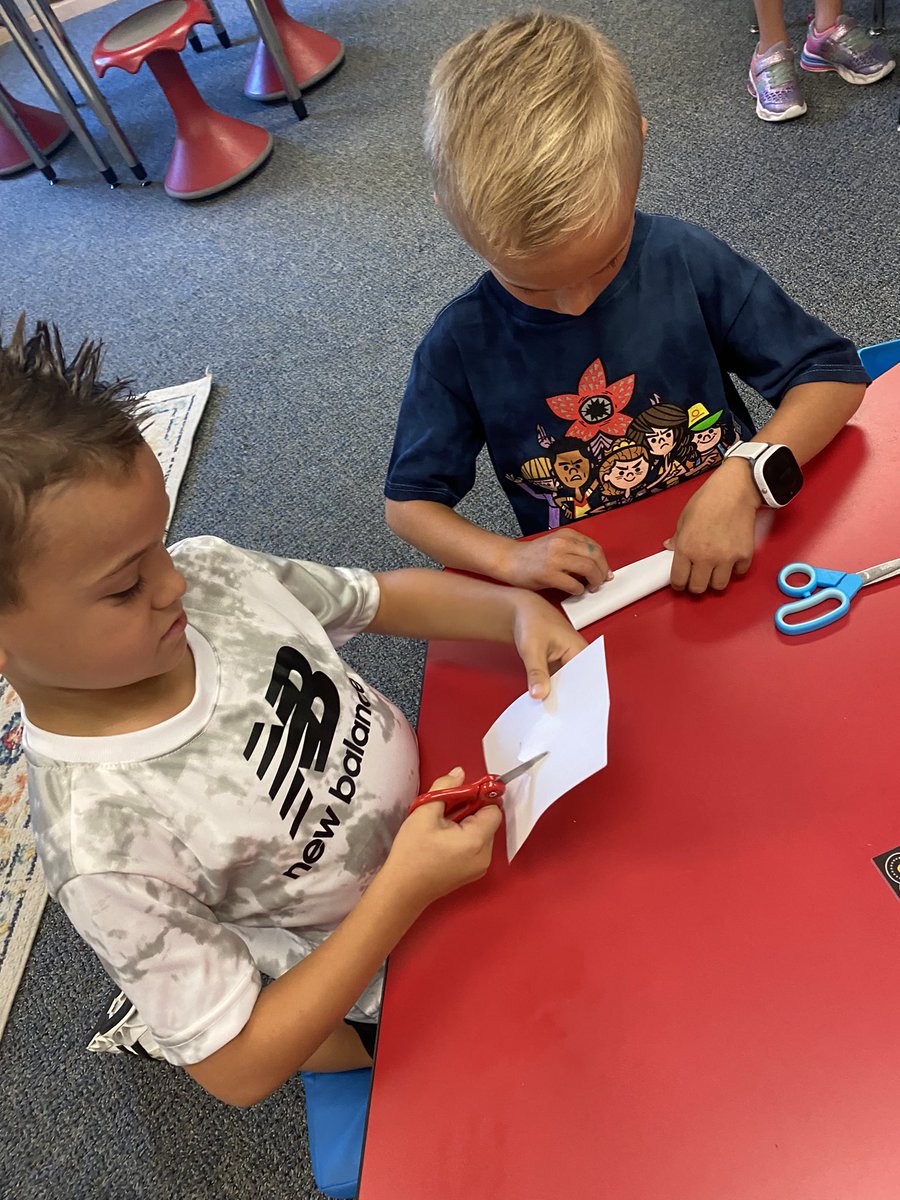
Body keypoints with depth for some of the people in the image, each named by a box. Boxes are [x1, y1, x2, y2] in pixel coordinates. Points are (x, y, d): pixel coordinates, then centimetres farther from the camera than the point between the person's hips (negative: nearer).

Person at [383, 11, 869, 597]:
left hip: (733, 548, 1)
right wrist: (510, 558, -18)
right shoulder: (459, 345, -9)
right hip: (591, 598, 0)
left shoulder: (688, 260, -9)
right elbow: (408, 500, -1)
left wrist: (741, 482, -20)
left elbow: (836, 374, -3)